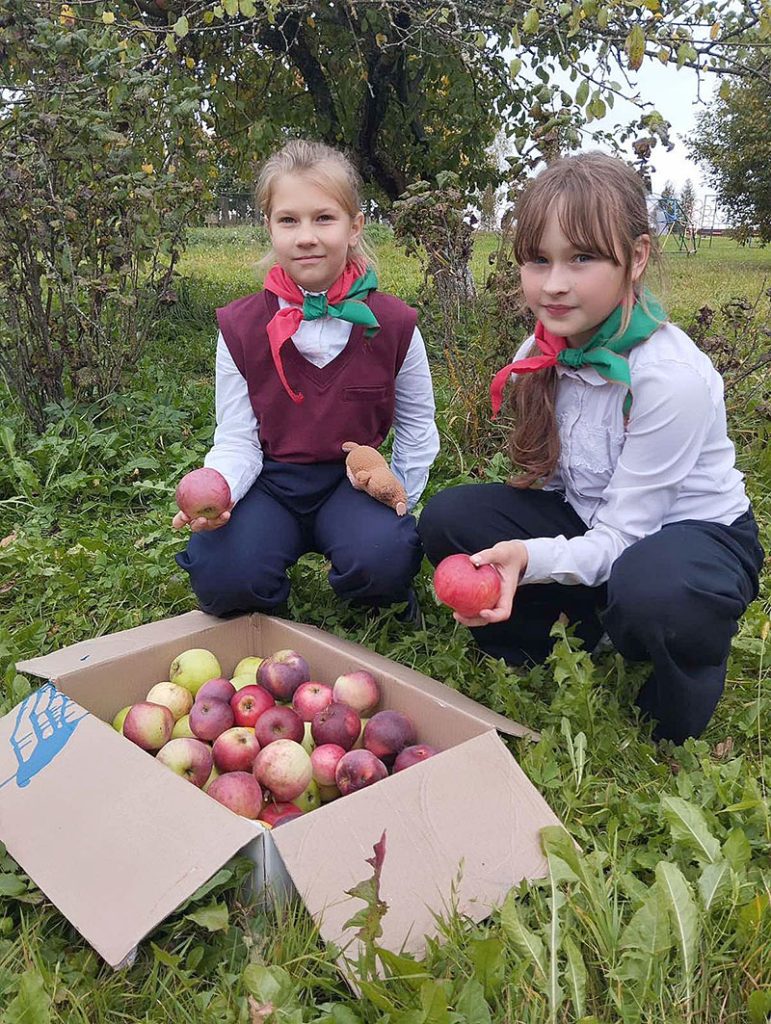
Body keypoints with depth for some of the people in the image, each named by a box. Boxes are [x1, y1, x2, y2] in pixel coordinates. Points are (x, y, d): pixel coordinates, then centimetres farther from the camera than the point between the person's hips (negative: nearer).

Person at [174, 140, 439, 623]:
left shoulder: (392, 324, -7)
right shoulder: (240, 328, -7)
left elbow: (417, 426, 7)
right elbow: (237, 440, -5)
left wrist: (396, 505, 0)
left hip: (353, 480, 0)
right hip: (271, 479, 0)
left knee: (381, 559, -31)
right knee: (223, 576, -27)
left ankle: (380, 600, 7)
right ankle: (269, 606, 10)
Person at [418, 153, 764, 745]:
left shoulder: (673, 378, -27)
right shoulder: (545, 352, -8)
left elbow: (620, 539, -25)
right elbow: (551, 481, 0)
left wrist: (533, 556, -42)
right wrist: (518, 558, -16)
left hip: (694, 530, -5)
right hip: (589, 520, 6)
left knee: (651, 595, -41)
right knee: (447, 519, -14)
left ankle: (672, 739, -5)